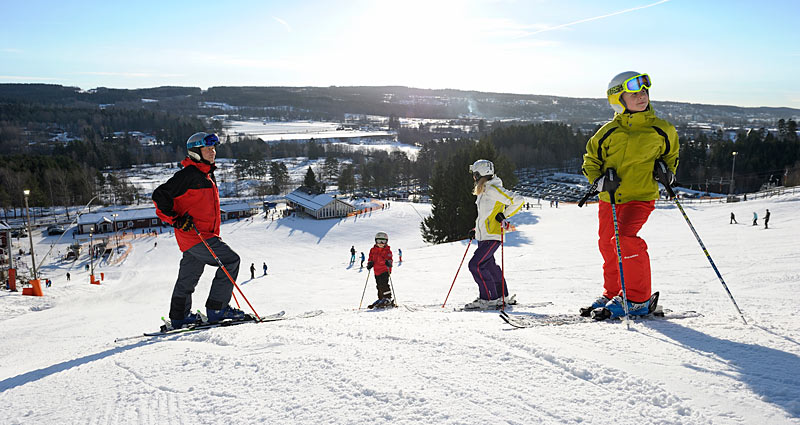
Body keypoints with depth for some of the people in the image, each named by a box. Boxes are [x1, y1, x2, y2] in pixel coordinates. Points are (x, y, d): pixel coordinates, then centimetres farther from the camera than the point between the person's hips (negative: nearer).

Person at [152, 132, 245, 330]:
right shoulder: (189, 174, -11)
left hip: (204, 235, 10)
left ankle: (178, 317, 27)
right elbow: (160, 195, -16)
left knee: (188, 276, 16)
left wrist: (215, 236, 27)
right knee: (230, 260, -13)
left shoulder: (207, 175, 19)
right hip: (194, 234, -10)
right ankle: (216, 309, -9)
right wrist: (176, 219, -20)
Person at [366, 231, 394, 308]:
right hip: (377, 271, 6)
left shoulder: (387, 250, -4)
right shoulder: (373, 250, 10)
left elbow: (389, 259, -12)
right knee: (379, 286, 12)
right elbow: (371, 258, 16)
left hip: (385, 270, -6)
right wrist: (370, 263, -2)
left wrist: (388, 262, -33)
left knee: (383, 284, -18)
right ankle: (381, 299, 25)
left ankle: (388, 299, -12)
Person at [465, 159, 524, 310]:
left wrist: (504, 216, -15)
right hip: (483, 236, 10)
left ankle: (489, 299, -7)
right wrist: (476, 230, 19)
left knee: (476, 265, -14)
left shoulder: (492, 189, -15)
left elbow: (518, 200, -17)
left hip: (492, 236, -10)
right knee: (489, 266, 14)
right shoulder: (483, 191, 16)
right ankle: (502, 296, 26)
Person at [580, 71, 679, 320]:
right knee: (608, 246, 11)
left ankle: (637, 300, -10)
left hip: (640, 197, -3)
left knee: (626, 238, -23)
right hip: (609, 198, 3)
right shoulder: (609, 131, -1)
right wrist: (600, 180, -8)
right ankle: (612, 294, 33)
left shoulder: (661, 130, 0)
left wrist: (667, 171, 1)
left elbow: (671, 154, 20)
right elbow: (590, 160, 10)